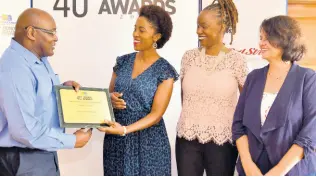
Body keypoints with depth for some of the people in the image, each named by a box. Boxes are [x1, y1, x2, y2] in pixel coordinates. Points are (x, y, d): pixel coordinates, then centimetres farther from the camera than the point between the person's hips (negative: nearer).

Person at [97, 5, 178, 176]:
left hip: (148, 142, -3)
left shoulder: (165, 71, -8)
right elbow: (109, 94, 14)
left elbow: (156, 114, -12)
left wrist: (124, 129, -23)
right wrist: (111, 99, -10)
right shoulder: (122, 62, 4)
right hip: (116, 141, 4)